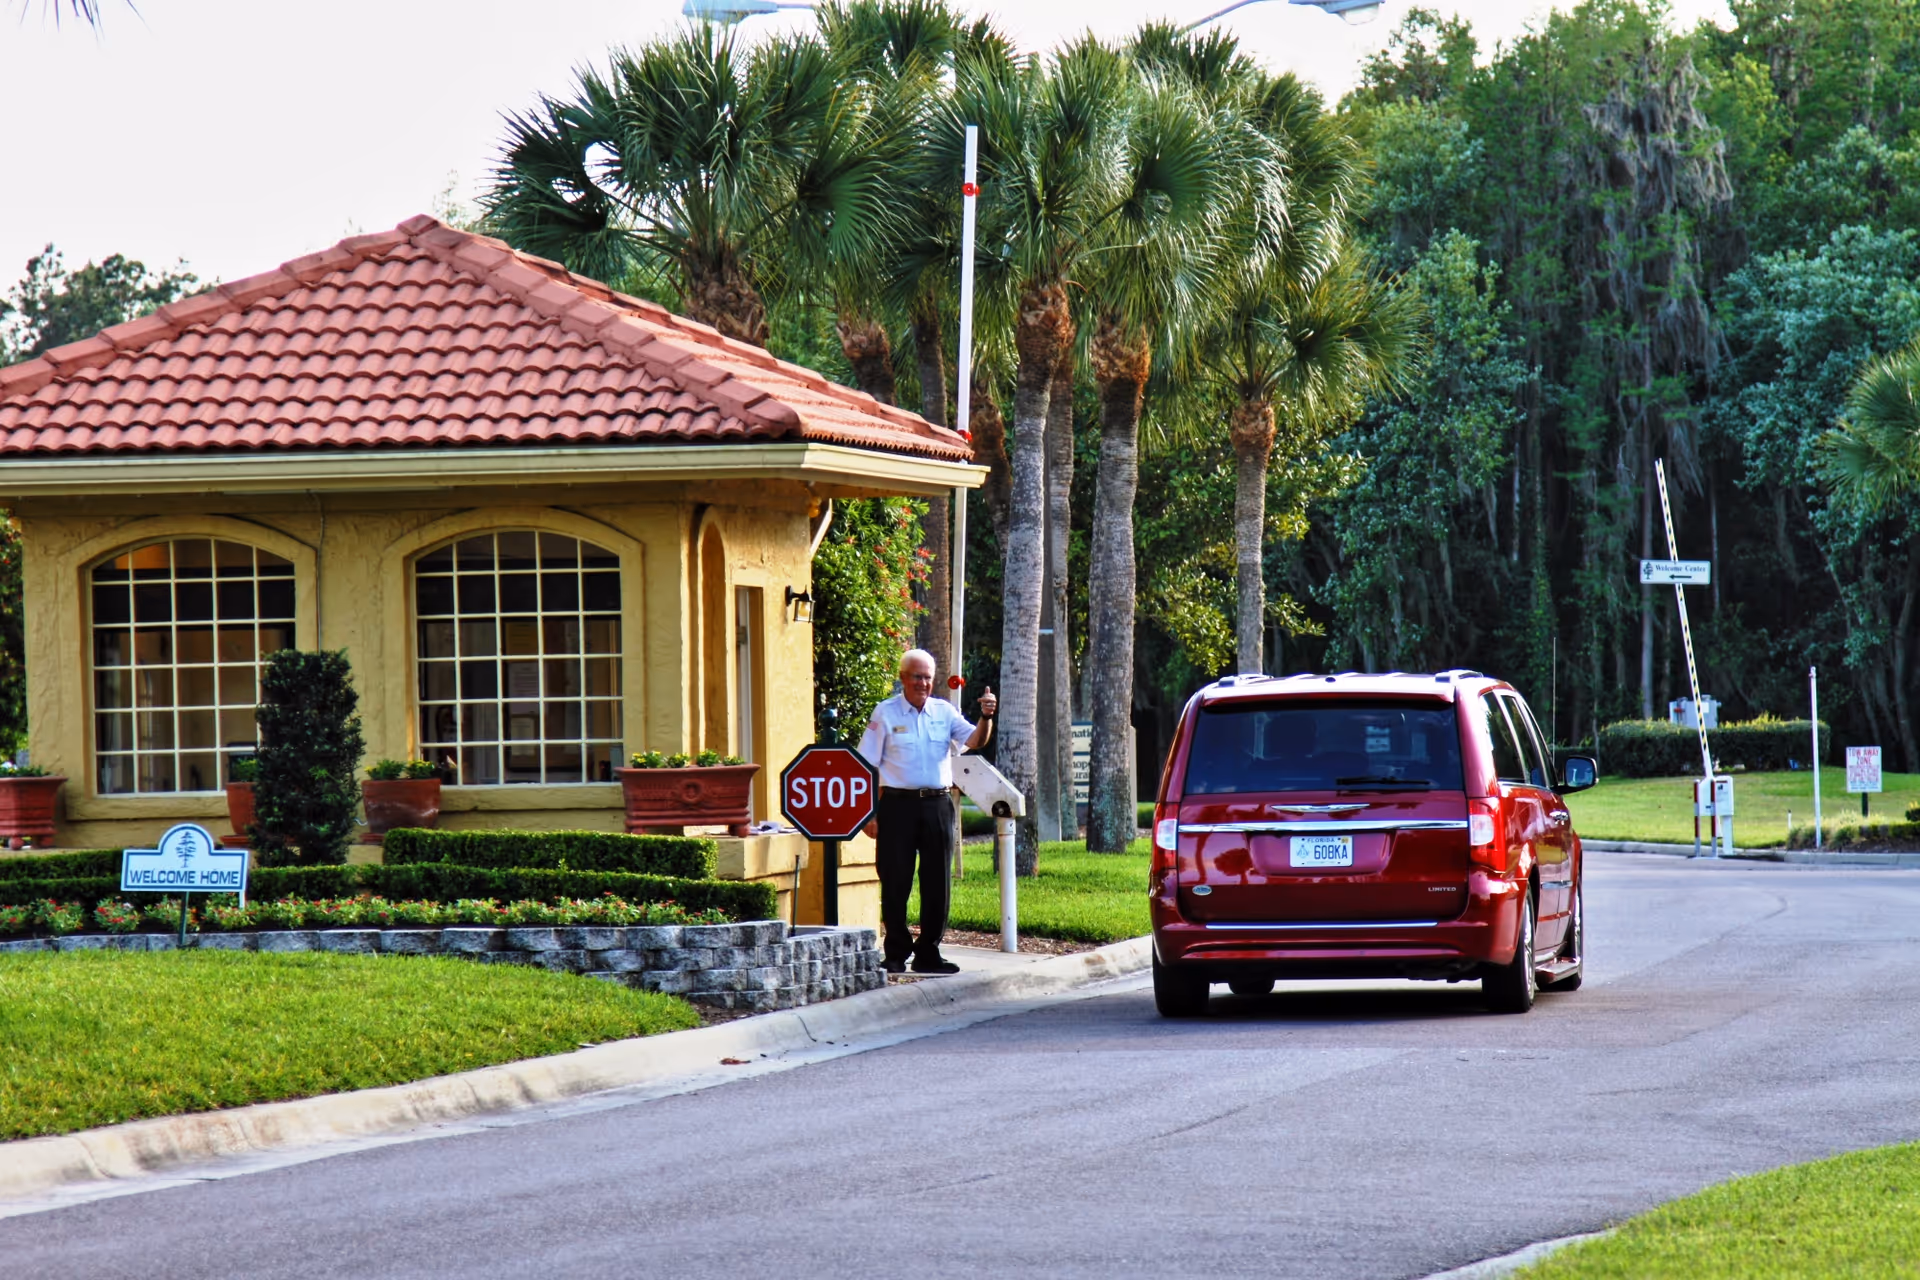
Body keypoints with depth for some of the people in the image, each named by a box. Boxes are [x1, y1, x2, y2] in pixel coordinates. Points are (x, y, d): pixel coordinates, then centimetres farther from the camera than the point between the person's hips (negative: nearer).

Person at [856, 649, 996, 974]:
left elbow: (975, 741, 0)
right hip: (899, 804, -3)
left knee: (937, 881, 6)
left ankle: (928, 953, 16)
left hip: (938, 804, 3)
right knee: (896, 882, -2)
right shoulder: (885, 713, 1)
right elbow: (867, 765, -1)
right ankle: (896, 955, 6)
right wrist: (869, 814, -8)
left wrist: (985, 717, -21)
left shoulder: (944, 712, 10)